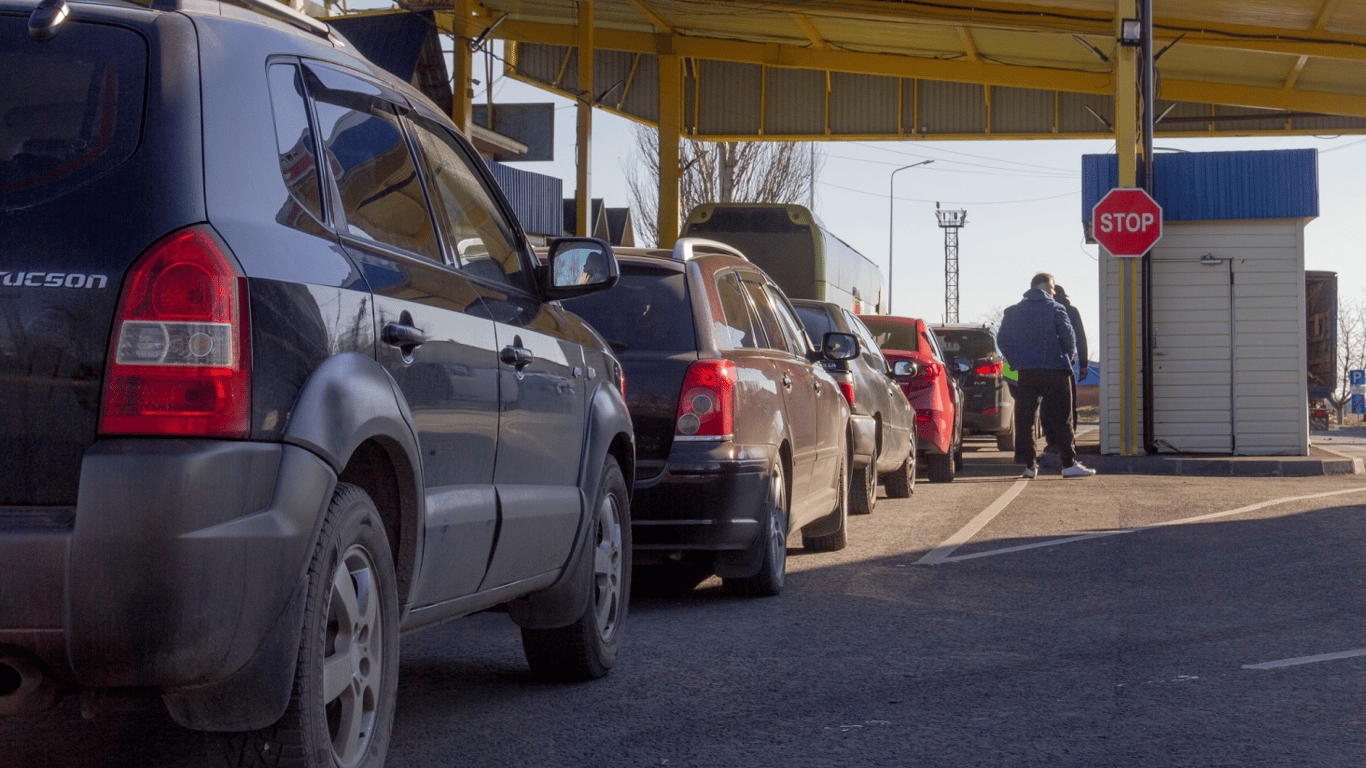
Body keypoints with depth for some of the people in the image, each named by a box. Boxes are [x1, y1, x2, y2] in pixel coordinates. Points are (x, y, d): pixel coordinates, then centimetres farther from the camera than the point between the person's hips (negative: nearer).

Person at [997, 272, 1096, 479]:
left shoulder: (1013, 312, 9)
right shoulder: (1055, 309, -3)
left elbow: (1002, 340, 8)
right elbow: (1068, 336, -7)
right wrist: (1069, 357, 11)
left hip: (1026, 373, 3)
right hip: (1055, 371, -3)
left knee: (1024, 418, 5)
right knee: (1059, 419, 1)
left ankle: (1029, 465, 3)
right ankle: (1069, 464, -1)